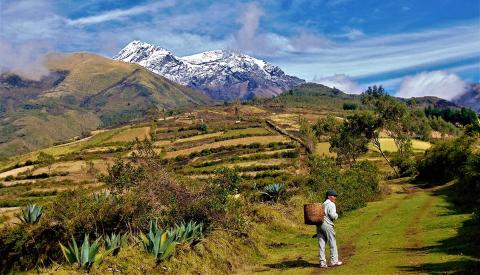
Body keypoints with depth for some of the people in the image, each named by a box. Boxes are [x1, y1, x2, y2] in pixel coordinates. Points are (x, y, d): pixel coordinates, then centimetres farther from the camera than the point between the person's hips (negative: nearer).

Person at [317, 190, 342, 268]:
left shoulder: (323, 204, 19)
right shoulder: (331, 204, -6)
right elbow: (333, 216, -15)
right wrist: (336, 215, 3)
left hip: (319, 224, 7)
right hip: (327, 225, -7)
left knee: (321, 244, 6)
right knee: (333, 243, 5)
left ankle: (322, 262, 6)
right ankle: (334, 261, 9)